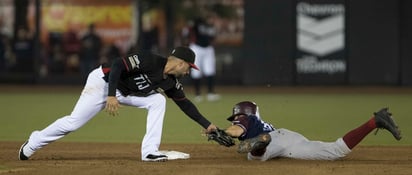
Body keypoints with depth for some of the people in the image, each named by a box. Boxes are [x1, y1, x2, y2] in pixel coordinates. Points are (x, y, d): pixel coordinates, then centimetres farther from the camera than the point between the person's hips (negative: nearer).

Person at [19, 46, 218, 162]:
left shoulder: (171, 81, -3)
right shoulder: (149, 61, -28)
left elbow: (185, 103, 7)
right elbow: (118, 65, -32)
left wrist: (207, 124, 6)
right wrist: (111, 95, -37)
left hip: (125, 92, 7)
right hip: (102, 82, -7)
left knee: (158, 101, -9)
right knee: (74, 122, -8)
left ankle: (150, 151, -11)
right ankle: (33, 143, 13)